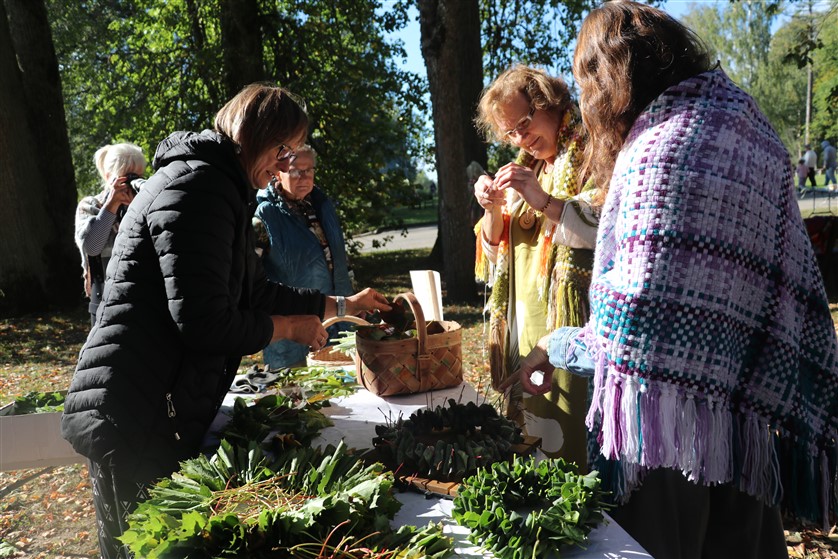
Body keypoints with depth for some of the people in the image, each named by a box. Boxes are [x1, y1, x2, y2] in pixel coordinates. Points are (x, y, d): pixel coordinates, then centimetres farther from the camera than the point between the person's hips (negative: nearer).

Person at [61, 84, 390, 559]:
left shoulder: (222, 190, 17)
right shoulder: (196, 186, -17)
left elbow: (256, 292, 22)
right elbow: (204, 322, -23)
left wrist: (343, 305, 24)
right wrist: (290, 328, -7)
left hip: (169, 415, 10)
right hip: (133, 422, -10)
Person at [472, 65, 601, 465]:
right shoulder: (527, 169, 19)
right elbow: (497, 252, 19)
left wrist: (545, 201, -24)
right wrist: (493, 210, 0)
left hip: (571, 327, -7)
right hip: (524, 325, 7)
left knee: (569, 442, -4)